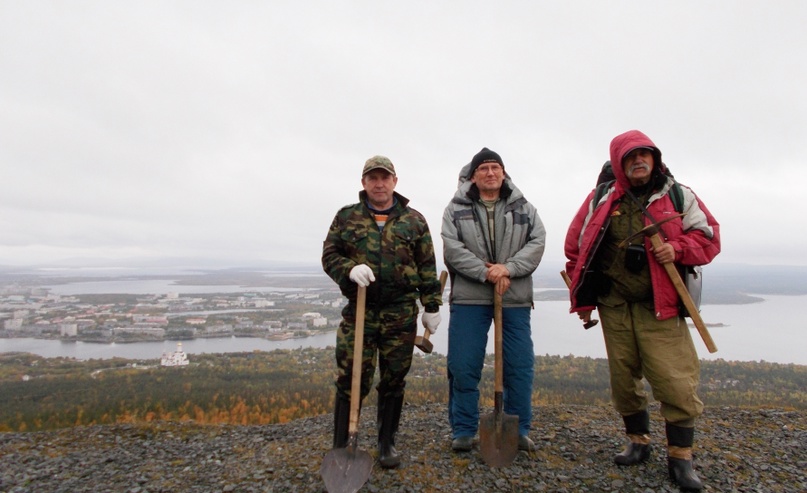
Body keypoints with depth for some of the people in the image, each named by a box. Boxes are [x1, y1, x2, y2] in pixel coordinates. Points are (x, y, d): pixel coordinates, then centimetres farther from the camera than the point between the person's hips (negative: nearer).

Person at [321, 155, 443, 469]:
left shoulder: (414, 221, 8)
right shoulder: (346, 217, 8)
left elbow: (427, 268, 7)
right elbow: (329, 256, 5)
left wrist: (432, 306, 3)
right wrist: (350, 269, -16)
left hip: (401, 313, 1)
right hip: (359, 310, 0)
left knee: (393, 380, 10)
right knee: (351, 379, 0)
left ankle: (387, 444, 28)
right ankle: (340, 447, 16)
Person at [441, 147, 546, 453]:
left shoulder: (524, 208, 13)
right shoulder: (456, 209, 6)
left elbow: (537, 242, 0)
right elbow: (452, 248, -6)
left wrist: (508, 268, -16)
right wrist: (487, 273, -16)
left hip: (515, 300, 2)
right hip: (469, 299, -1)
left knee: (520, 367, 7)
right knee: (463, 368, 2)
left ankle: (519, 430, 25)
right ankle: (463, 431, 18)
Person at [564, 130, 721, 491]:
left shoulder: (678, 196, 3)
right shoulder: (600, 201, 4)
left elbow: (709, 237, 7)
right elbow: (576, 246, 10)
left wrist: (677, 249, -15)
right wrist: (582, 298, 8)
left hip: (660, 308, -1)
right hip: (614, 308, 2)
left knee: (676, 383, -6)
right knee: (623, 379, 11)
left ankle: (680, 458, 12)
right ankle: (638, 442, 30)